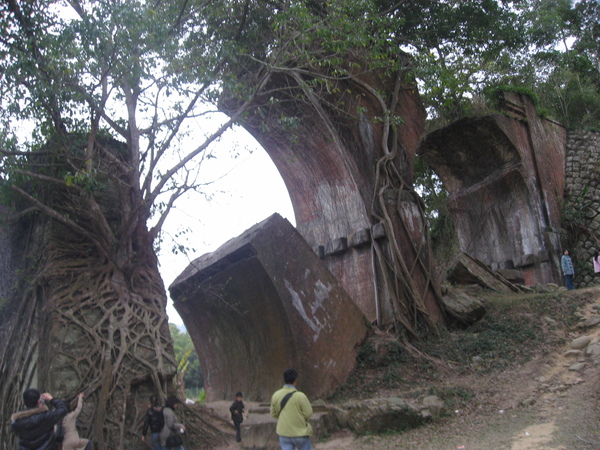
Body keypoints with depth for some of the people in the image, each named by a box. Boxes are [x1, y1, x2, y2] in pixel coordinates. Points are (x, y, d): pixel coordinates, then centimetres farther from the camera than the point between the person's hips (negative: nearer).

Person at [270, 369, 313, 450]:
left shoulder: (275, 395, -5)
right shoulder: (300, 396, -19)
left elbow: (273, 413, 4)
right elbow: (308, 413, -14)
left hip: (284, 432, 3)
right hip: (300, 432, -3)